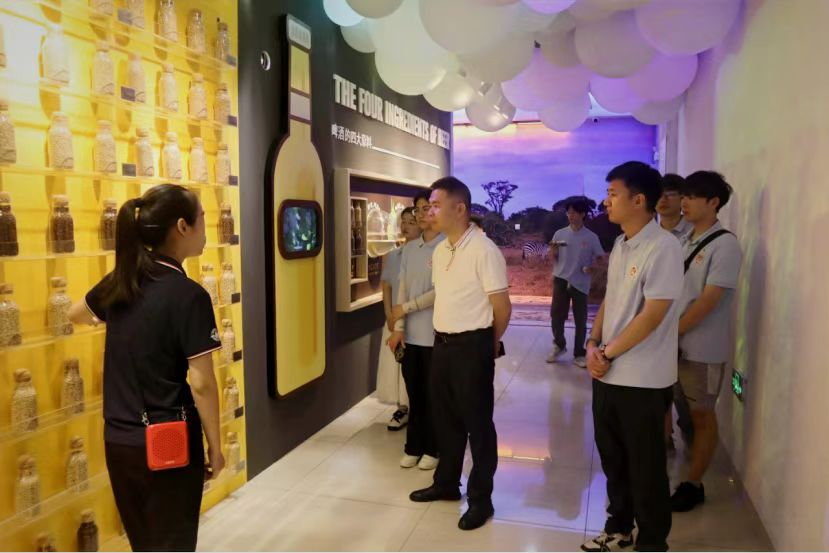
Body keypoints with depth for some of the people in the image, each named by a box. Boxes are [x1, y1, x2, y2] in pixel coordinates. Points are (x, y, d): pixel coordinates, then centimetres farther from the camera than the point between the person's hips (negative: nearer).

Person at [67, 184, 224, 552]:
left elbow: (77, 314, 22)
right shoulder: (189, 295, -19)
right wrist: (214, 445, -6)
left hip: (118, 439, 7)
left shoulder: (120, 280, 0)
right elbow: (201, 384, -18)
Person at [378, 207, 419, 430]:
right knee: (395, 365, 9)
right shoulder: (391, 256, 7)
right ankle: (403, 408, 22)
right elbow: (386, 288, 8)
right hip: (395, 321, 5)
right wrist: (390, 317, -2)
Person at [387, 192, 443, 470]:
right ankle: (414, 447, 28)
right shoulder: (409, 249, 8)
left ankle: (433, 449, 24)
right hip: (411, 334, 5)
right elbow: (403, 288, 7)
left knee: (433, 395, 8)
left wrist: (406, 308, -8)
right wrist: (398, 328, 1)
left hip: (435, 335, -5)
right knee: (415, 394, 13)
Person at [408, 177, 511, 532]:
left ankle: (480, 499, 23)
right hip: (442, 344, 8)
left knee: (477, 423, 6)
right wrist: (445, 335, 16)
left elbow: (502, 307, -13)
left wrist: (488, 344, 1)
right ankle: (446, 483, 39)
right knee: (445, 418, 19)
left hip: (472, 347, -8)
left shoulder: (483, 251, -17)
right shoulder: (439, 251, 8)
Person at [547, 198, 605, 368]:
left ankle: (579, 354, 15)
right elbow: (554, 259, 8)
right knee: (556, 315, 3)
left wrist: (593, 265, -16)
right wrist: (553, 250, -14)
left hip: (580, 283, -1)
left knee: (580, 320, 3)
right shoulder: (560, 234, 3)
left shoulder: (591, 237, -2)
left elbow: (600, 257, 4)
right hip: (561, 280, 2)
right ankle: (559, 345, 26)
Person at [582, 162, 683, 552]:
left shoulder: (663, 247, -17)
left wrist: (608, 352, -13)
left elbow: (652, 314, -20)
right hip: (607, 374, 8)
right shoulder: (620, 245, 9)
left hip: (643, 380, -8)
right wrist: (593, 344, 0)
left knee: (645, 465, 8)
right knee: (612, 456, 19)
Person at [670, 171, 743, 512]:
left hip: (702, 350, -7)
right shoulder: (685, 241, 8)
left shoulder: (725, 245, -13)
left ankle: (693, 485, 21)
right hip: (672, 344, 7)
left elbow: (708, 301, -18)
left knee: (702, 416, 8)